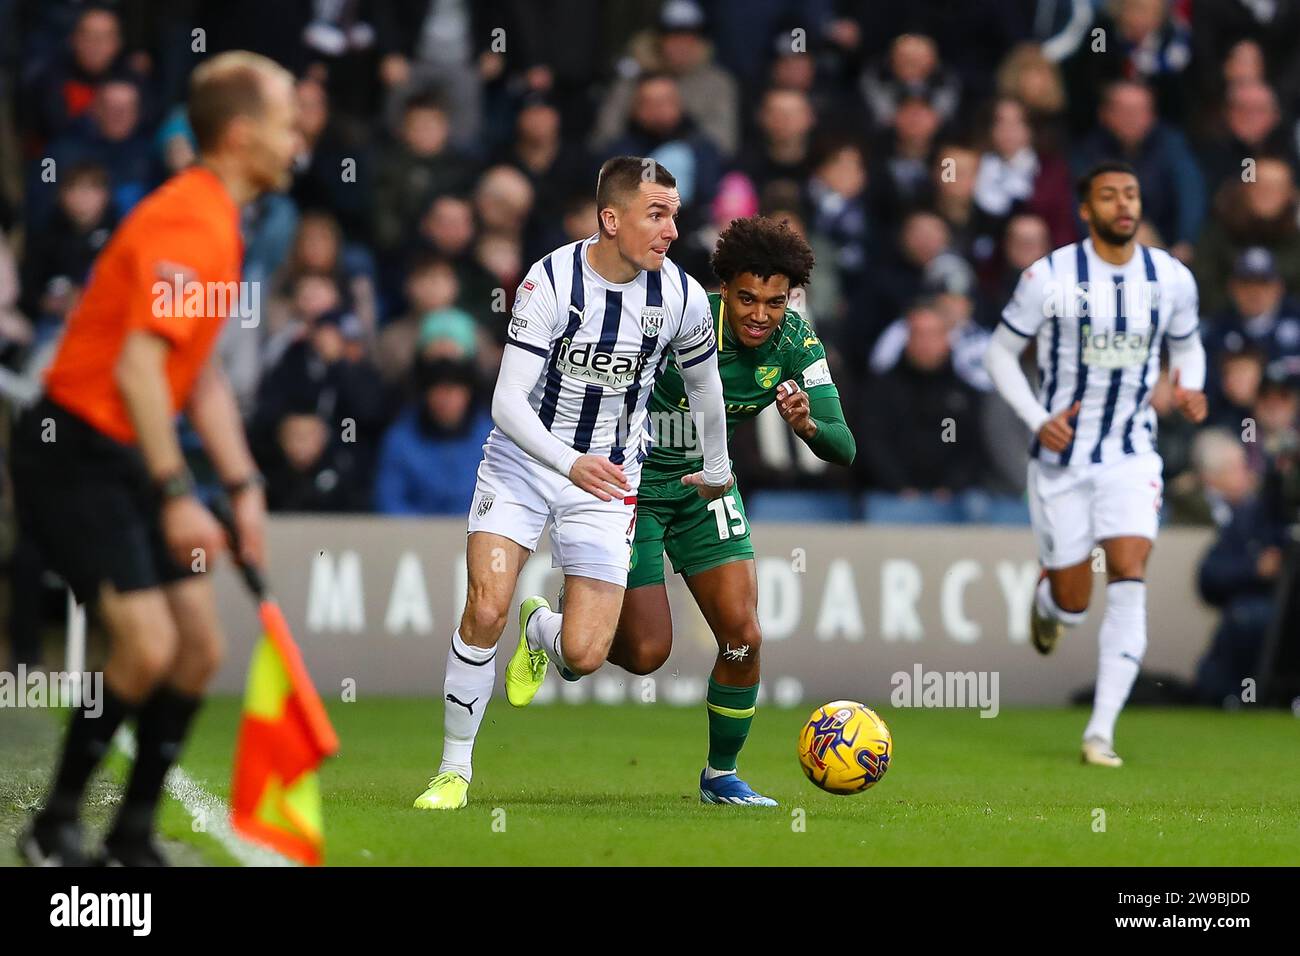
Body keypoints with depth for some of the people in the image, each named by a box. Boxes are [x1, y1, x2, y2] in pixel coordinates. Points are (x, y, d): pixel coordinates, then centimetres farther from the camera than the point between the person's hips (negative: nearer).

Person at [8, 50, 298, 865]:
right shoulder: (186, 224, -20)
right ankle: (56, 828, -2)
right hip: (75, 454, -10)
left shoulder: (219, 224, 12)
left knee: (201, 647, 6)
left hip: (128, 458, 10)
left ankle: (133, 836, 16)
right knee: (148, 643, -17)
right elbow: (136, 368, -27)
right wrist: (175, 496, -28)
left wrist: (243, 485, 12)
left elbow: (202, 373, 19)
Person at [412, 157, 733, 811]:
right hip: (524, 458, -2)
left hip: (609, 478, 2)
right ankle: (454, 769, 0)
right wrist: (571, 463, -36)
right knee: (485, 610, -19)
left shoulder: (683, 297, -9)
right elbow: (508, 400, -21)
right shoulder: (550, 281, -18)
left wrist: (717, 470, 24)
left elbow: (704, 383, 12)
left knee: (584, 655, -11)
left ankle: (540, 632, 29)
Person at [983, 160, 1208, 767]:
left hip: (1131, 455, 1)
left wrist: (1190, 389, -5)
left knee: (1129, 580, -17)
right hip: (1061, 455, -1)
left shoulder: (1172, 279, 0)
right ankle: (1047, 598, 45)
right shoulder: (1050, 277, -10)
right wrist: (1037, 421, -14)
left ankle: (1101, 732, -14)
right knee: (1072, 604, 4)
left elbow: (1187, 345, 17)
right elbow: (1000, 352, 0)